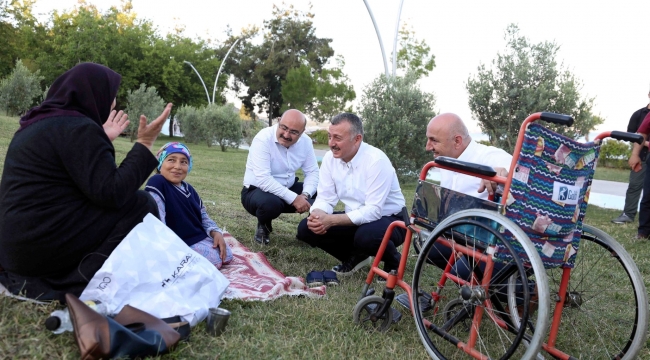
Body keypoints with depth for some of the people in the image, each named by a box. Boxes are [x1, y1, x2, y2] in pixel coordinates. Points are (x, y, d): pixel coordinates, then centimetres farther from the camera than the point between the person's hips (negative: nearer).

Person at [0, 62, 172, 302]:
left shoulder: (39, 123, 15)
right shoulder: (78, 127, -15)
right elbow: (112, 194, -21)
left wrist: (102, 140, 23)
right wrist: (144, 144, -15)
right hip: (43, 244, -10)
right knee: (141, 205, -8)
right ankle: (81, 285, -8)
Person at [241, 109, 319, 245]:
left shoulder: (306, 142, -6)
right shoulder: (263, 139, -25)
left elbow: (312, 172, -2)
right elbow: (263, 179, -32)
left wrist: (305, 195, -23)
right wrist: (293, 198, -35)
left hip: (288, 189, 6)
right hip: (257, 191, -5)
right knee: (271, 203, -40)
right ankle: (263, 227, -4)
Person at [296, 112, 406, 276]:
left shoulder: (376, 160, -25)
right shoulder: (330, 158, -7)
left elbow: (373, 211, -29)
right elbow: (325, 198, -5)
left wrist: (332, 220, -35)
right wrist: (316, 215, -29)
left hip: (387, 219, -6)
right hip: (355, 219, 6)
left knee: (366, 236, -38)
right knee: (306, 228, -11)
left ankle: (393, 262, -2)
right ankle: (355, 256, 10)